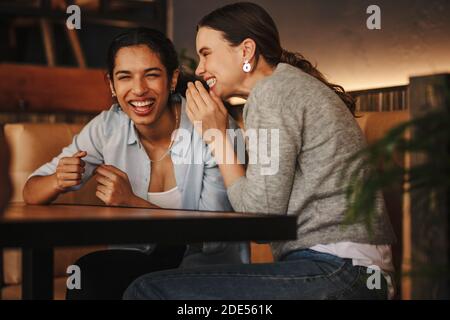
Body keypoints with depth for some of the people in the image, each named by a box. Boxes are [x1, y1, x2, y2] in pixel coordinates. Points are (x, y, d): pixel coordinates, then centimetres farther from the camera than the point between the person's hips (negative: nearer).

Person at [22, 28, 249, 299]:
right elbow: (31, 194, -1)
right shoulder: (108, 128, -6)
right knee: (88, 275, -27)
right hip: (139, 260, 3)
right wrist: (58, 181, -25)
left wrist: (131, 202, -28)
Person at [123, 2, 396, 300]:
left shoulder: (272, 91, -8)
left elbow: (262, 214, -11)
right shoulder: (295, 85, 21)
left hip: (335, 273, -10)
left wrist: (218, 136, -3)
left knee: (148, 290, -16)